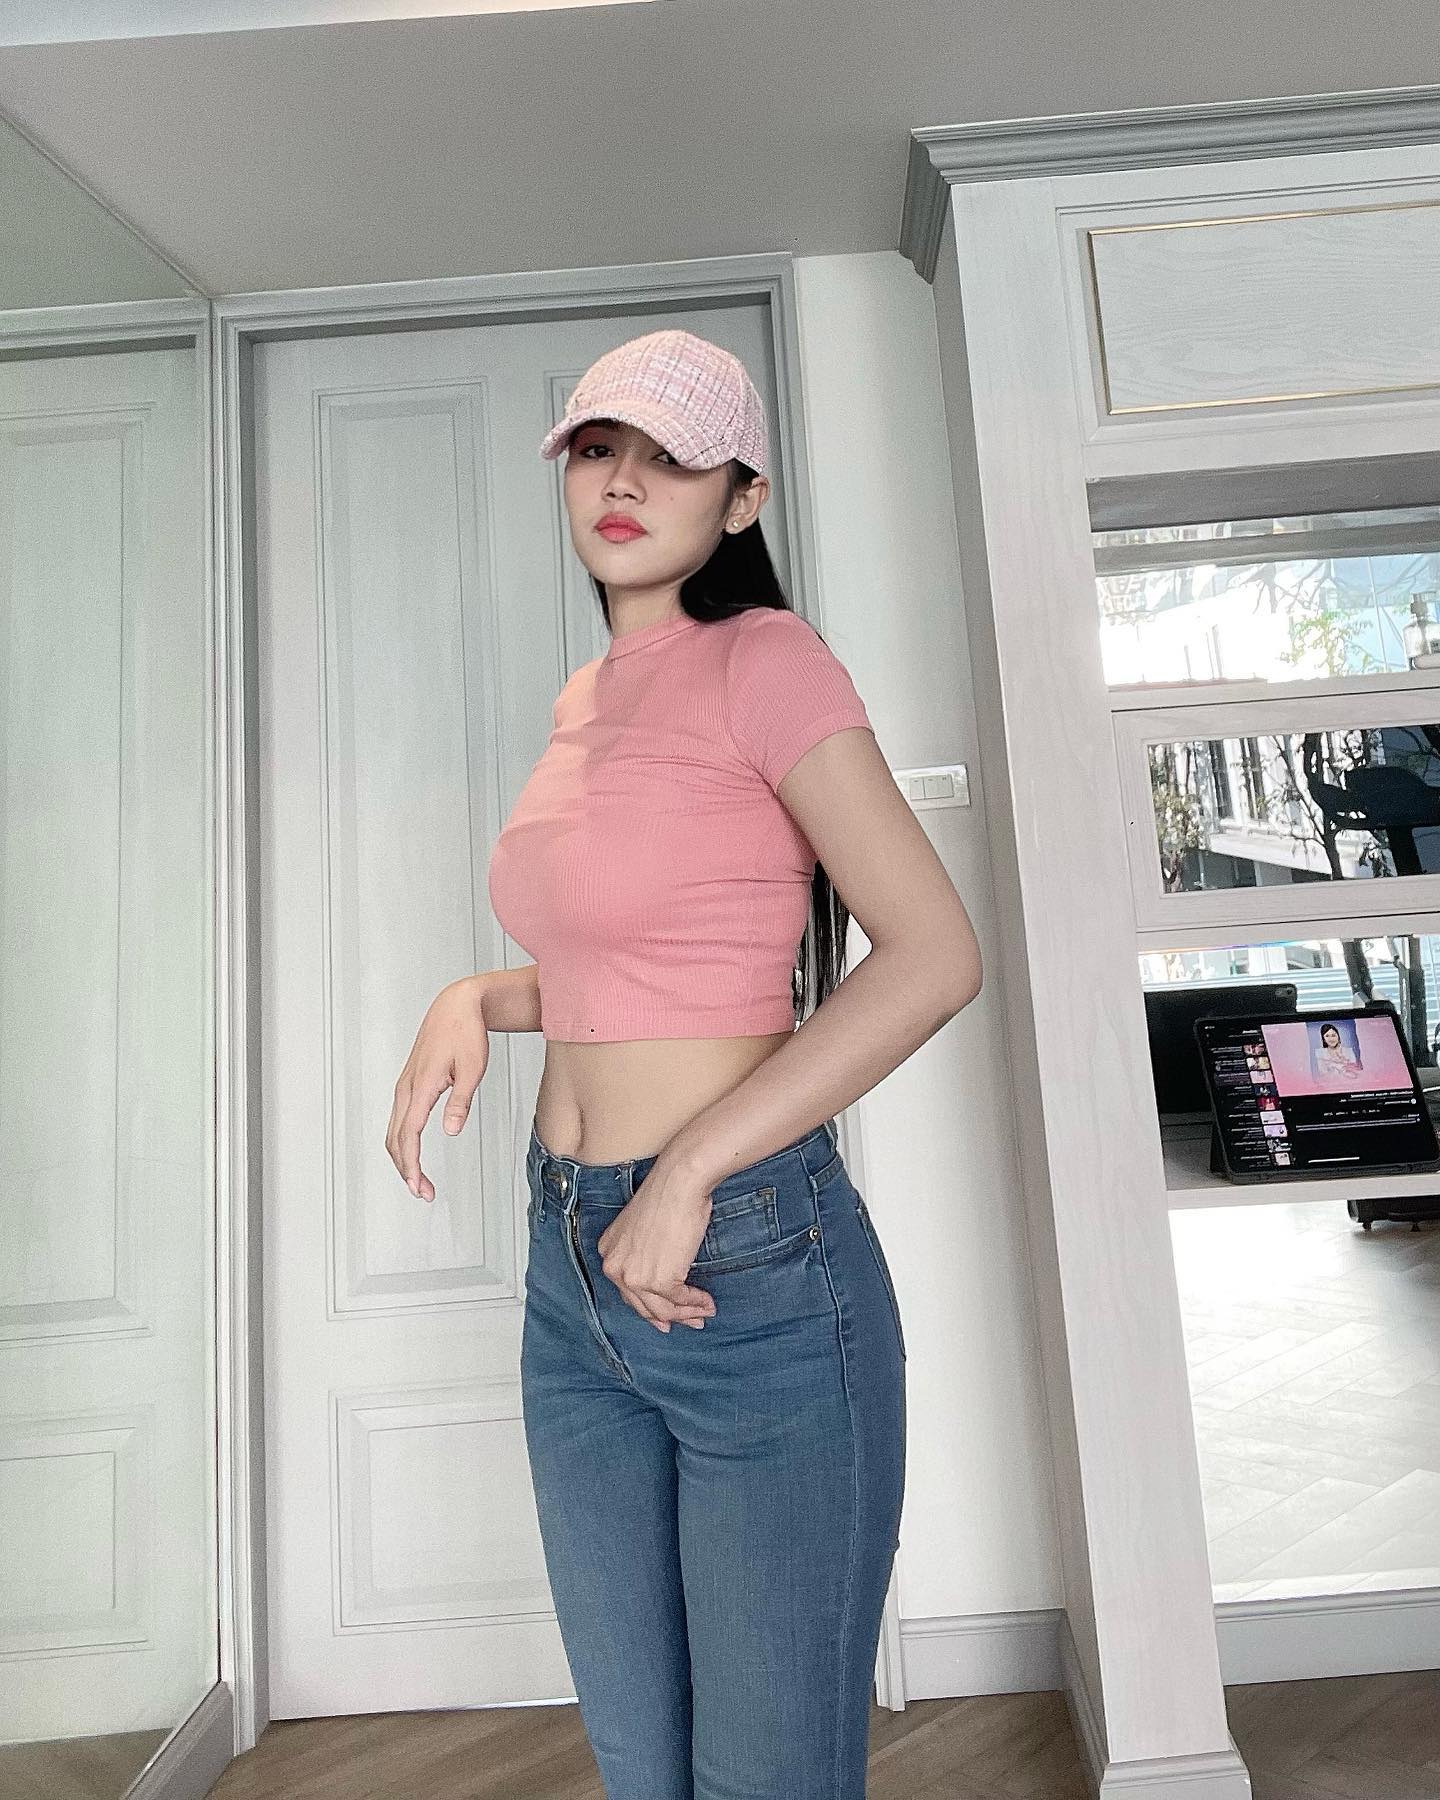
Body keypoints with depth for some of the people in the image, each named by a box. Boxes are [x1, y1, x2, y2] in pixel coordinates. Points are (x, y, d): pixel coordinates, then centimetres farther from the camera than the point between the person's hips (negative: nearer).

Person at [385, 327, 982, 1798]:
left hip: (749, 1272, -7)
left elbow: (935, 958, -17)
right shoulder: (585, 698, 12)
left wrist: (690, 1170, -19)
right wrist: (477, 1000, 2)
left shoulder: (765, 659, -10)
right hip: (571, 1267, 7)